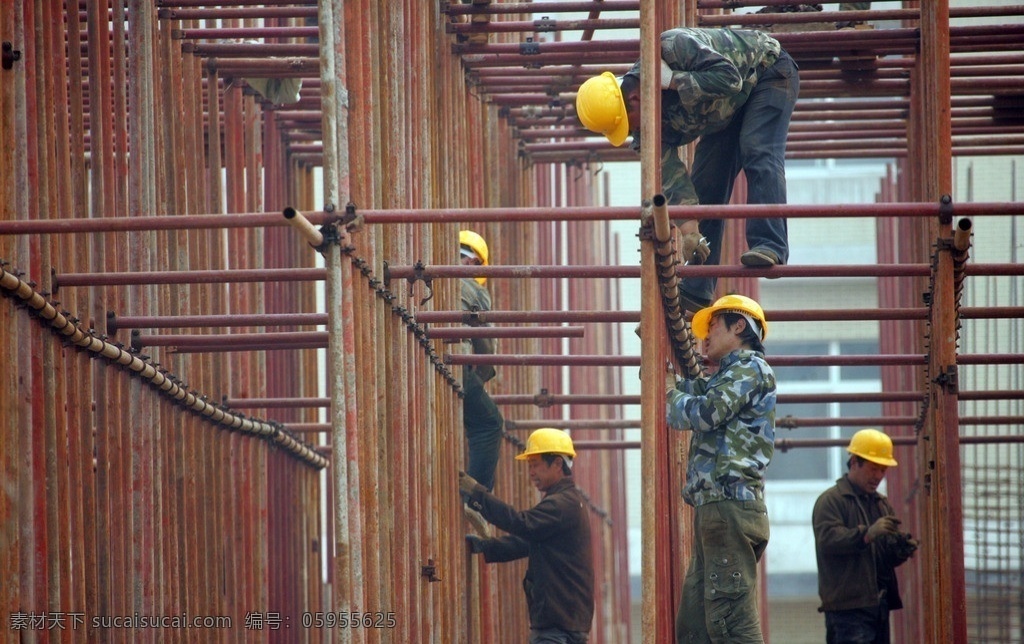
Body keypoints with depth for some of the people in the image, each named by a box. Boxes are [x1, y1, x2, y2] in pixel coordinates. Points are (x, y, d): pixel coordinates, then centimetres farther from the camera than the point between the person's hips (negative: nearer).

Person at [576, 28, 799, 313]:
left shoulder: (672, 48, -37)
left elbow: (729, 77, -40)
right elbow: (669, 171, -19)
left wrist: (674, 81, -37)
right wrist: (689, 225, -28)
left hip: (769, 73, -6)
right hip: (729, 111, 6)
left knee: (758, 154, -29)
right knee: (706, 185, 1)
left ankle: (770, 246, -33)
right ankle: (696, 291, 2)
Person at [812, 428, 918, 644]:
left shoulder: (881, 503, 22)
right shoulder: (830, 500, -3)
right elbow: (827, 539, -20)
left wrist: (901, 549, -2)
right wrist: (867, 534, -33)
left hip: (878, 604, 9)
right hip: (847, 607, -9)